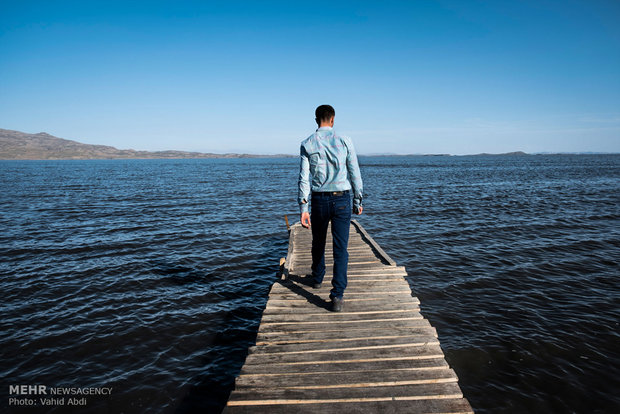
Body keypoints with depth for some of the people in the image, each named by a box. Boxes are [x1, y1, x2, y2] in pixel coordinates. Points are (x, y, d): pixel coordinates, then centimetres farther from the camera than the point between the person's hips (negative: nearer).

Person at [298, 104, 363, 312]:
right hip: (342, 199, -1)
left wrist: (303, 208, -5)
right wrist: (358, 201, 10)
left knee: (318, 242, 21)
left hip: (319, 200, 1)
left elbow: (304, 178, -5)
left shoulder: (307, 144, 1)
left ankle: (317, 278, 43)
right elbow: (354, 173, 1)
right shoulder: (344, 141, -1)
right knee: (340, 248, 0)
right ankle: (337, 295, -5)